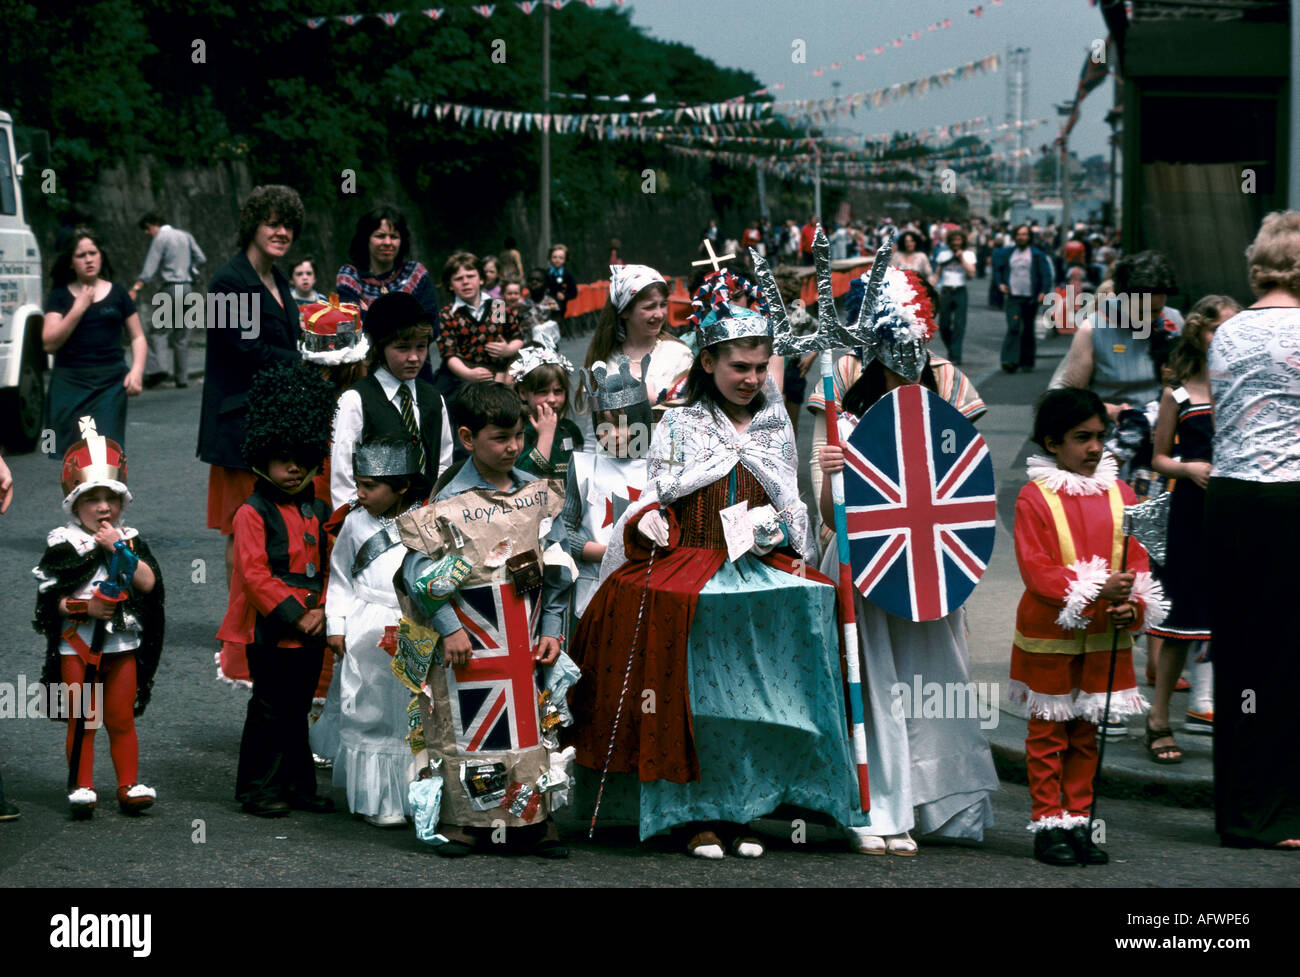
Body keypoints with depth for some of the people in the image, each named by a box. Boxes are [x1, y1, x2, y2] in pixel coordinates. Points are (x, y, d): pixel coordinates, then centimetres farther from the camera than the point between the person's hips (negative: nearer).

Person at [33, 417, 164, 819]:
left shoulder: (129, 539, 7)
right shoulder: (62, 543, -3)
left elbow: (149, 582, -7)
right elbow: (48, 597, -8)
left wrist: (119, 549, -15)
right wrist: (83, 608, -21)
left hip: (123, 645, 3)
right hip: (77, 645, -2)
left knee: (121, 720, 9)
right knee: (82, 721, 2)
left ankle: (129, 786, 15)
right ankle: (82, 788, 9)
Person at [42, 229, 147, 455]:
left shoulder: (117, 294, 11)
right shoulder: (60, 296, 7)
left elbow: (137, 337, 15)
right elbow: (49, 343, -4)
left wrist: (137, 370, -2)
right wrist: (78, 308, -8)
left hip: (111, 384, 0)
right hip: (70, 384, 0)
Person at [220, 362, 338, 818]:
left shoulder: (316, 512, 11)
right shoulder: (253, 514, -10)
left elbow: (329, 567, 13)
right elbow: (254, 574, -16)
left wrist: (321, 611, -3)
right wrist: (292, 616, -17)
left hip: (311, 631, 6)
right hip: (270, 631, -6)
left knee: (298, 709, 14)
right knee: (269, 710, -1)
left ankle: (298, 785, 22)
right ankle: (257, 789, 7)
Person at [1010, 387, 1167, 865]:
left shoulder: (1121, 495, 4)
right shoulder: (1034, 497, -9)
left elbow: (1137, 561, 4)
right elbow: (1035, 568, -15)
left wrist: (1131, 606, -15)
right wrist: (1095, 589, -23)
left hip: (1106, 638, 4)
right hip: (1049, 635, -4)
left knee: (1086, 734, 11)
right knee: (1048, 732, 4)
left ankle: (1078, 819, 18)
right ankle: (1048, 823, 10)